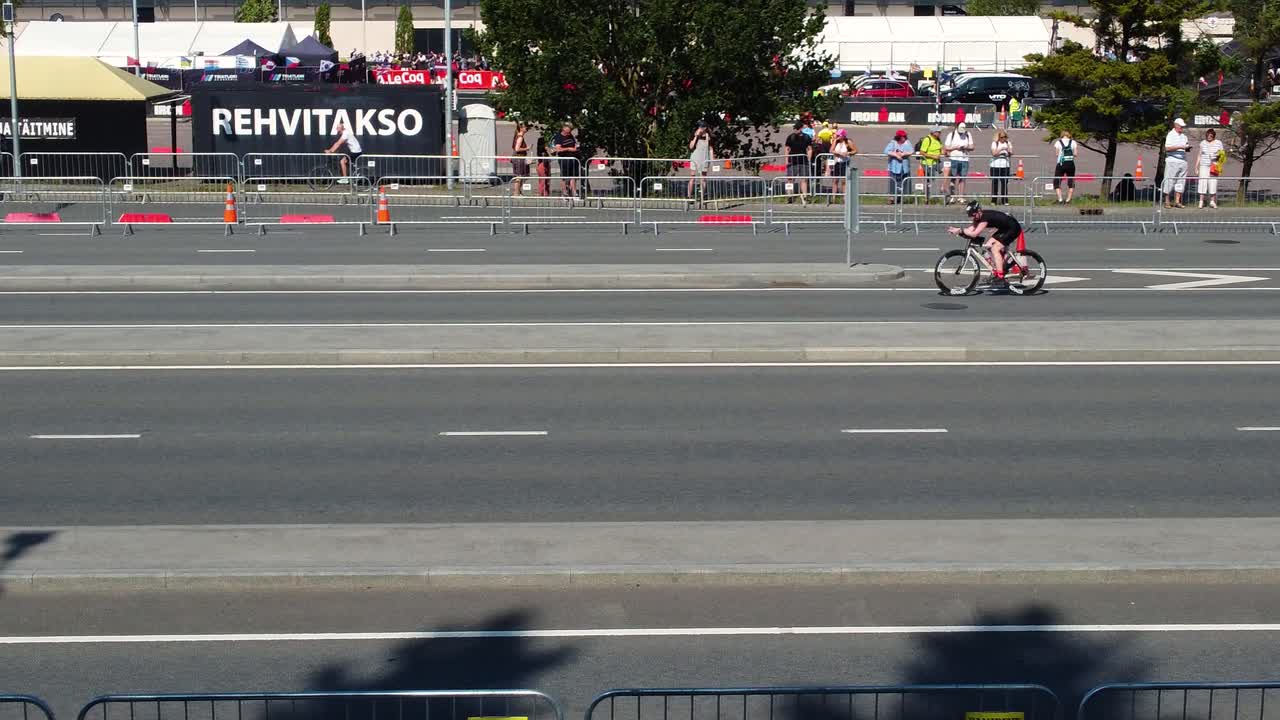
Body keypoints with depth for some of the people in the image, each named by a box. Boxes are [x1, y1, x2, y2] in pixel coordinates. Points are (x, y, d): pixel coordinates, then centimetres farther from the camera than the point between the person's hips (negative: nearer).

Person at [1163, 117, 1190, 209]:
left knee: (1181, 182, 4)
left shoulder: (1184, 136, 16)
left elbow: (1185, 148, 22)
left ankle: (1177, 201, 7)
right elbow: (1167, 148, -14)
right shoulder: (1171, 135, -3)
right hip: (1172, 161, -6)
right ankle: (1167, 201, 1)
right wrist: (1180, 147, -19)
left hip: (1183, 161, 6)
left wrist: (1188, 146, -1)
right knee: (1169, 181, -5)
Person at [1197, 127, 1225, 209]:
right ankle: (1201, 201, -2)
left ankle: (1212, 201, 2)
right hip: (1204, 166, 1)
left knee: (1213, 183, -6)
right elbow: (1199, 156, 14)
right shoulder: (1203, 143, 10)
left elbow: (1223, 155, 10)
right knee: (1203, 182, -5)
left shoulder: (1218, 143, 5)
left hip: (1214, 167, -1)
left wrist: (1220, 155, -12)